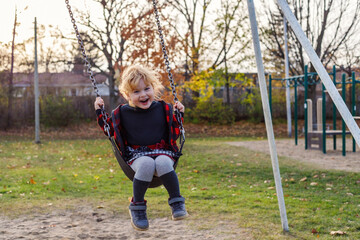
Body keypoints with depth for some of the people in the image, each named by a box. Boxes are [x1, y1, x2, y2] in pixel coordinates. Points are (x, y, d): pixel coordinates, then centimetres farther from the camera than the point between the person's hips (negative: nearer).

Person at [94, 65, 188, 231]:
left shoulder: (163, 109, 8)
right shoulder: (122, 113, 7)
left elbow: (174, 133, 17)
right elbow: (110, 130, 20)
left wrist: (179, 114, 4)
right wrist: (100, 112, 11)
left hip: (163, 152, 1)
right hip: (137, 156, 0)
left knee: (163, 163, -37)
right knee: (147, 164, -37)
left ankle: (176, 202, -22)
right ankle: (137, 206, -20)